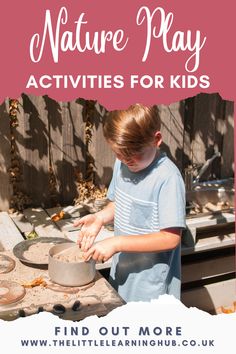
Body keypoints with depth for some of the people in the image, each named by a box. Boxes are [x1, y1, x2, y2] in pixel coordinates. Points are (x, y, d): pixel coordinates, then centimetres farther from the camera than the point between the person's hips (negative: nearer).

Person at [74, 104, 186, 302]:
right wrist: (100, 217, -9)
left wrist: (117, 243, -26)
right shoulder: (122, 164, -4)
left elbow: (171, 238, -25)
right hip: (122, 271, 6)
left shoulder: (168, 178, -25)